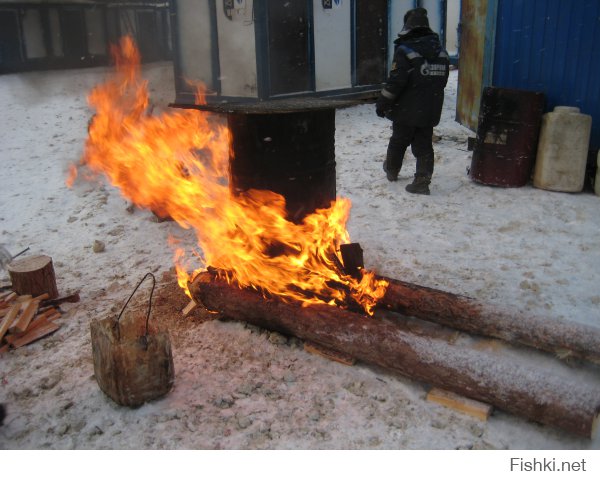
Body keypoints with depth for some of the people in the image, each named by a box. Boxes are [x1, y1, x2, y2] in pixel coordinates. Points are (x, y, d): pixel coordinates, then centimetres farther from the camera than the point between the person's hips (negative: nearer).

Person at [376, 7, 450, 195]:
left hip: (406, 110, -4)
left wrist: (382, 103, -9)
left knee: (398, 142, 16)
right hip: (430, 111, 5)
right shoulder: (441, 51, 6)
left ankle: (391, 171, 36)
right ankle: (422, 182, 3)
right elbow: (442, 80, 14)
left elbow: (395, 82, -19)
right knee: (424, 146, 8)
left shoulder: (405, 50, -16)